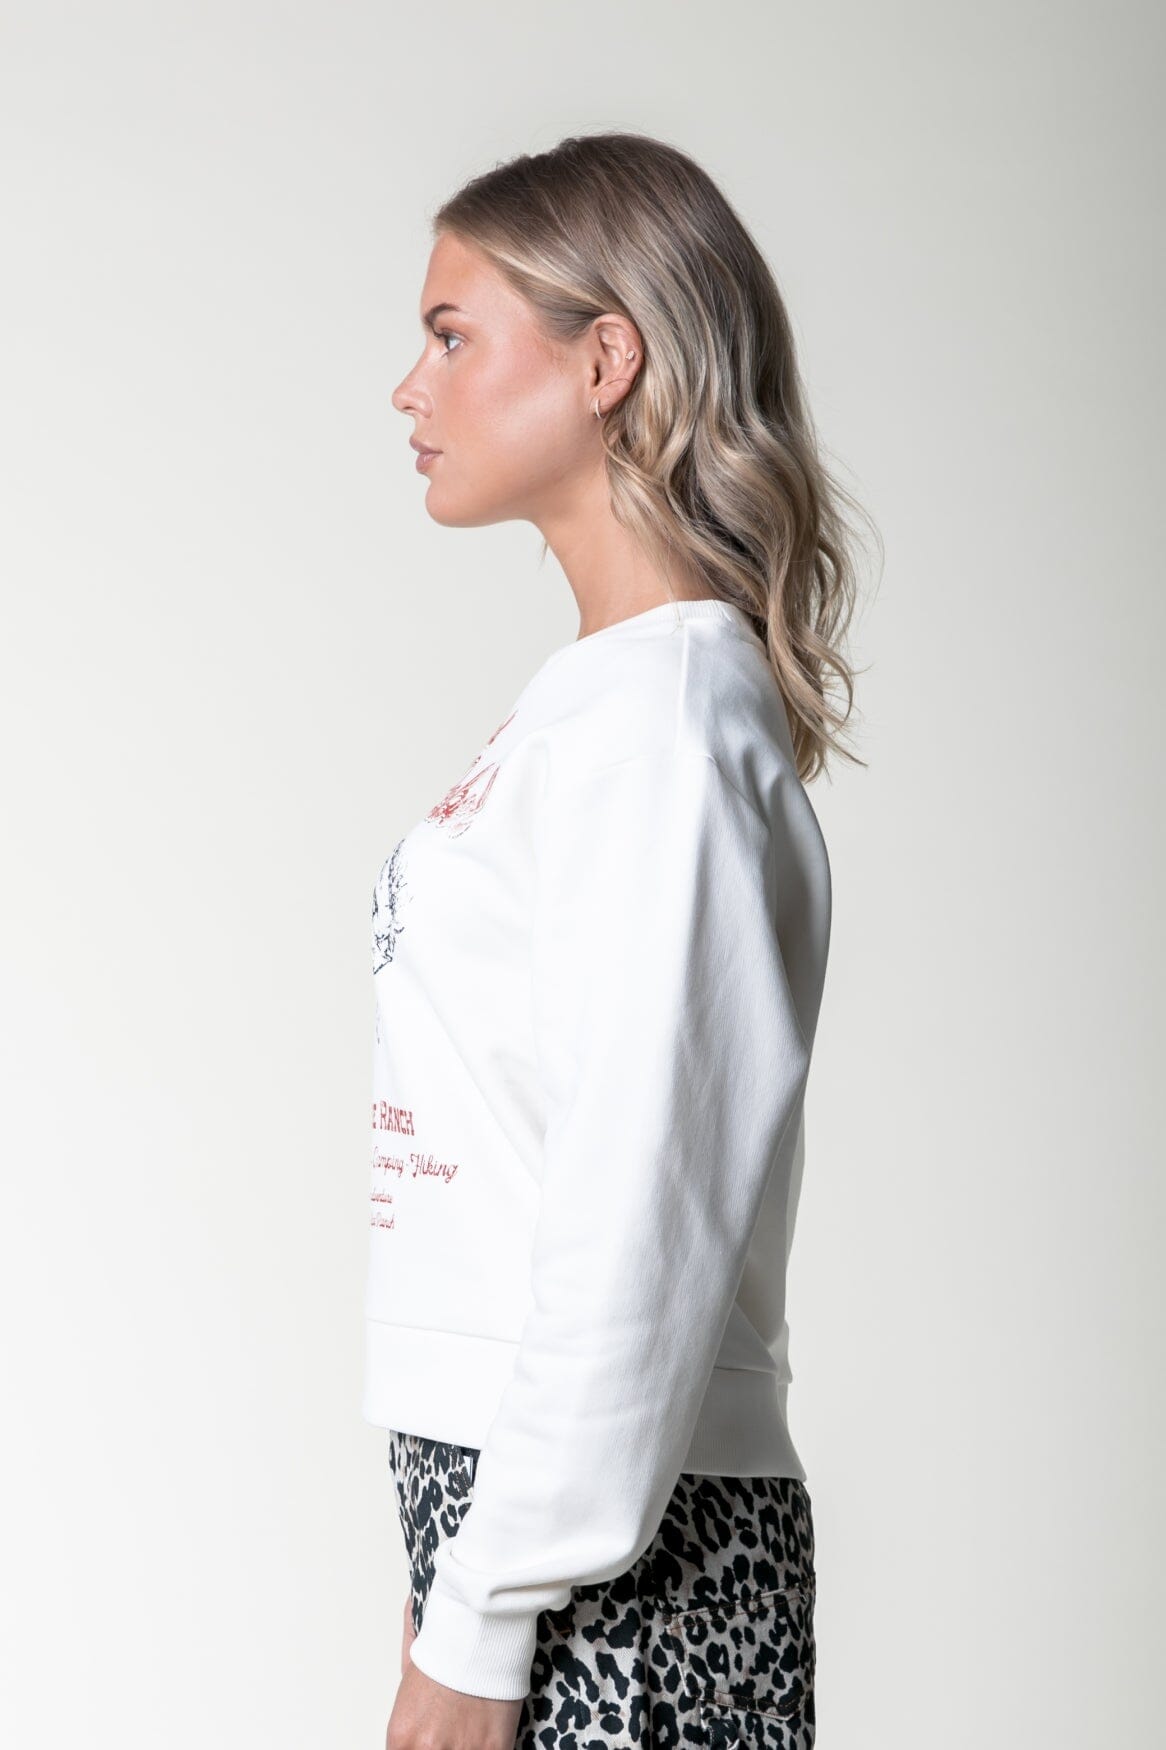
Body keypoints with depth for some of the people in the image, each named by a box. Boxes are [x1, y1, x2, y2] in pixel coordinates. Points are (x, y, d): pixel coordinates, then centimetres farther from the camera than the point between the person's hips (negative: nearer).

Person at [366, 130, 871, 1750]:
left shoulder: (658, 716, -13)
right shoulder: (591, 699, 14)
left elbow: (640, 1203, -19)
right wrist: (465, 1580, 15)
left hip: (614, 1556, -8)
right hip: (525, 1490, 8)